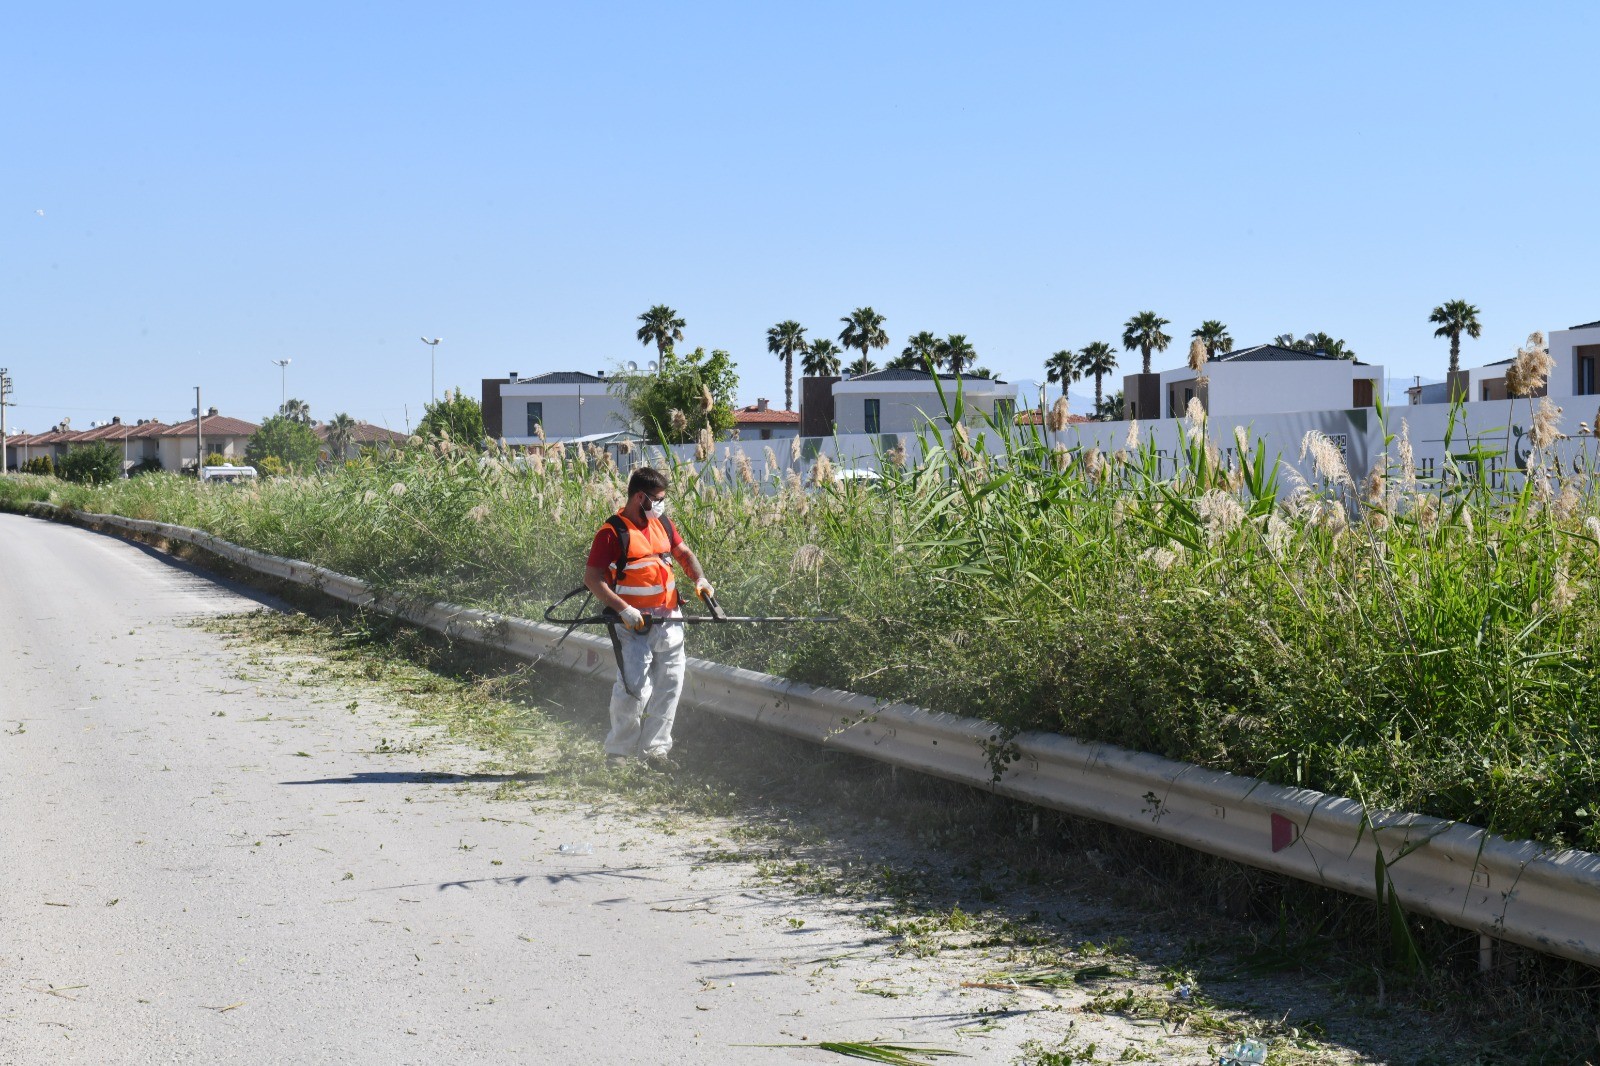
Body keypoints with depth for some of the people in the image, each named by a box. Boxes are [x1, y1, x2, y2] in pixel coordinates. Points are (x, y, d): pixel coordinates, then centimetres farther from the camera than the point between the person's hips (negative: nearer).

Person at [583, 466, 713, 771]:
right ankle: (618, 751, 6)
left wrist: (699, 578, 3)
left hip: (669, 621, 7)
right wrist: (623, 609, -23)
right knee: (634, 688, -12)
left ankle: (654, 748, 19)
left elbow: (683, 553, 23)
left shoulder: (662, 523, 9)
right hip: (633, 622, -7)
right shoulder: (613, 533, -13)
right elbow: (592, 578, -15)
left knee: (669, 685, 8)